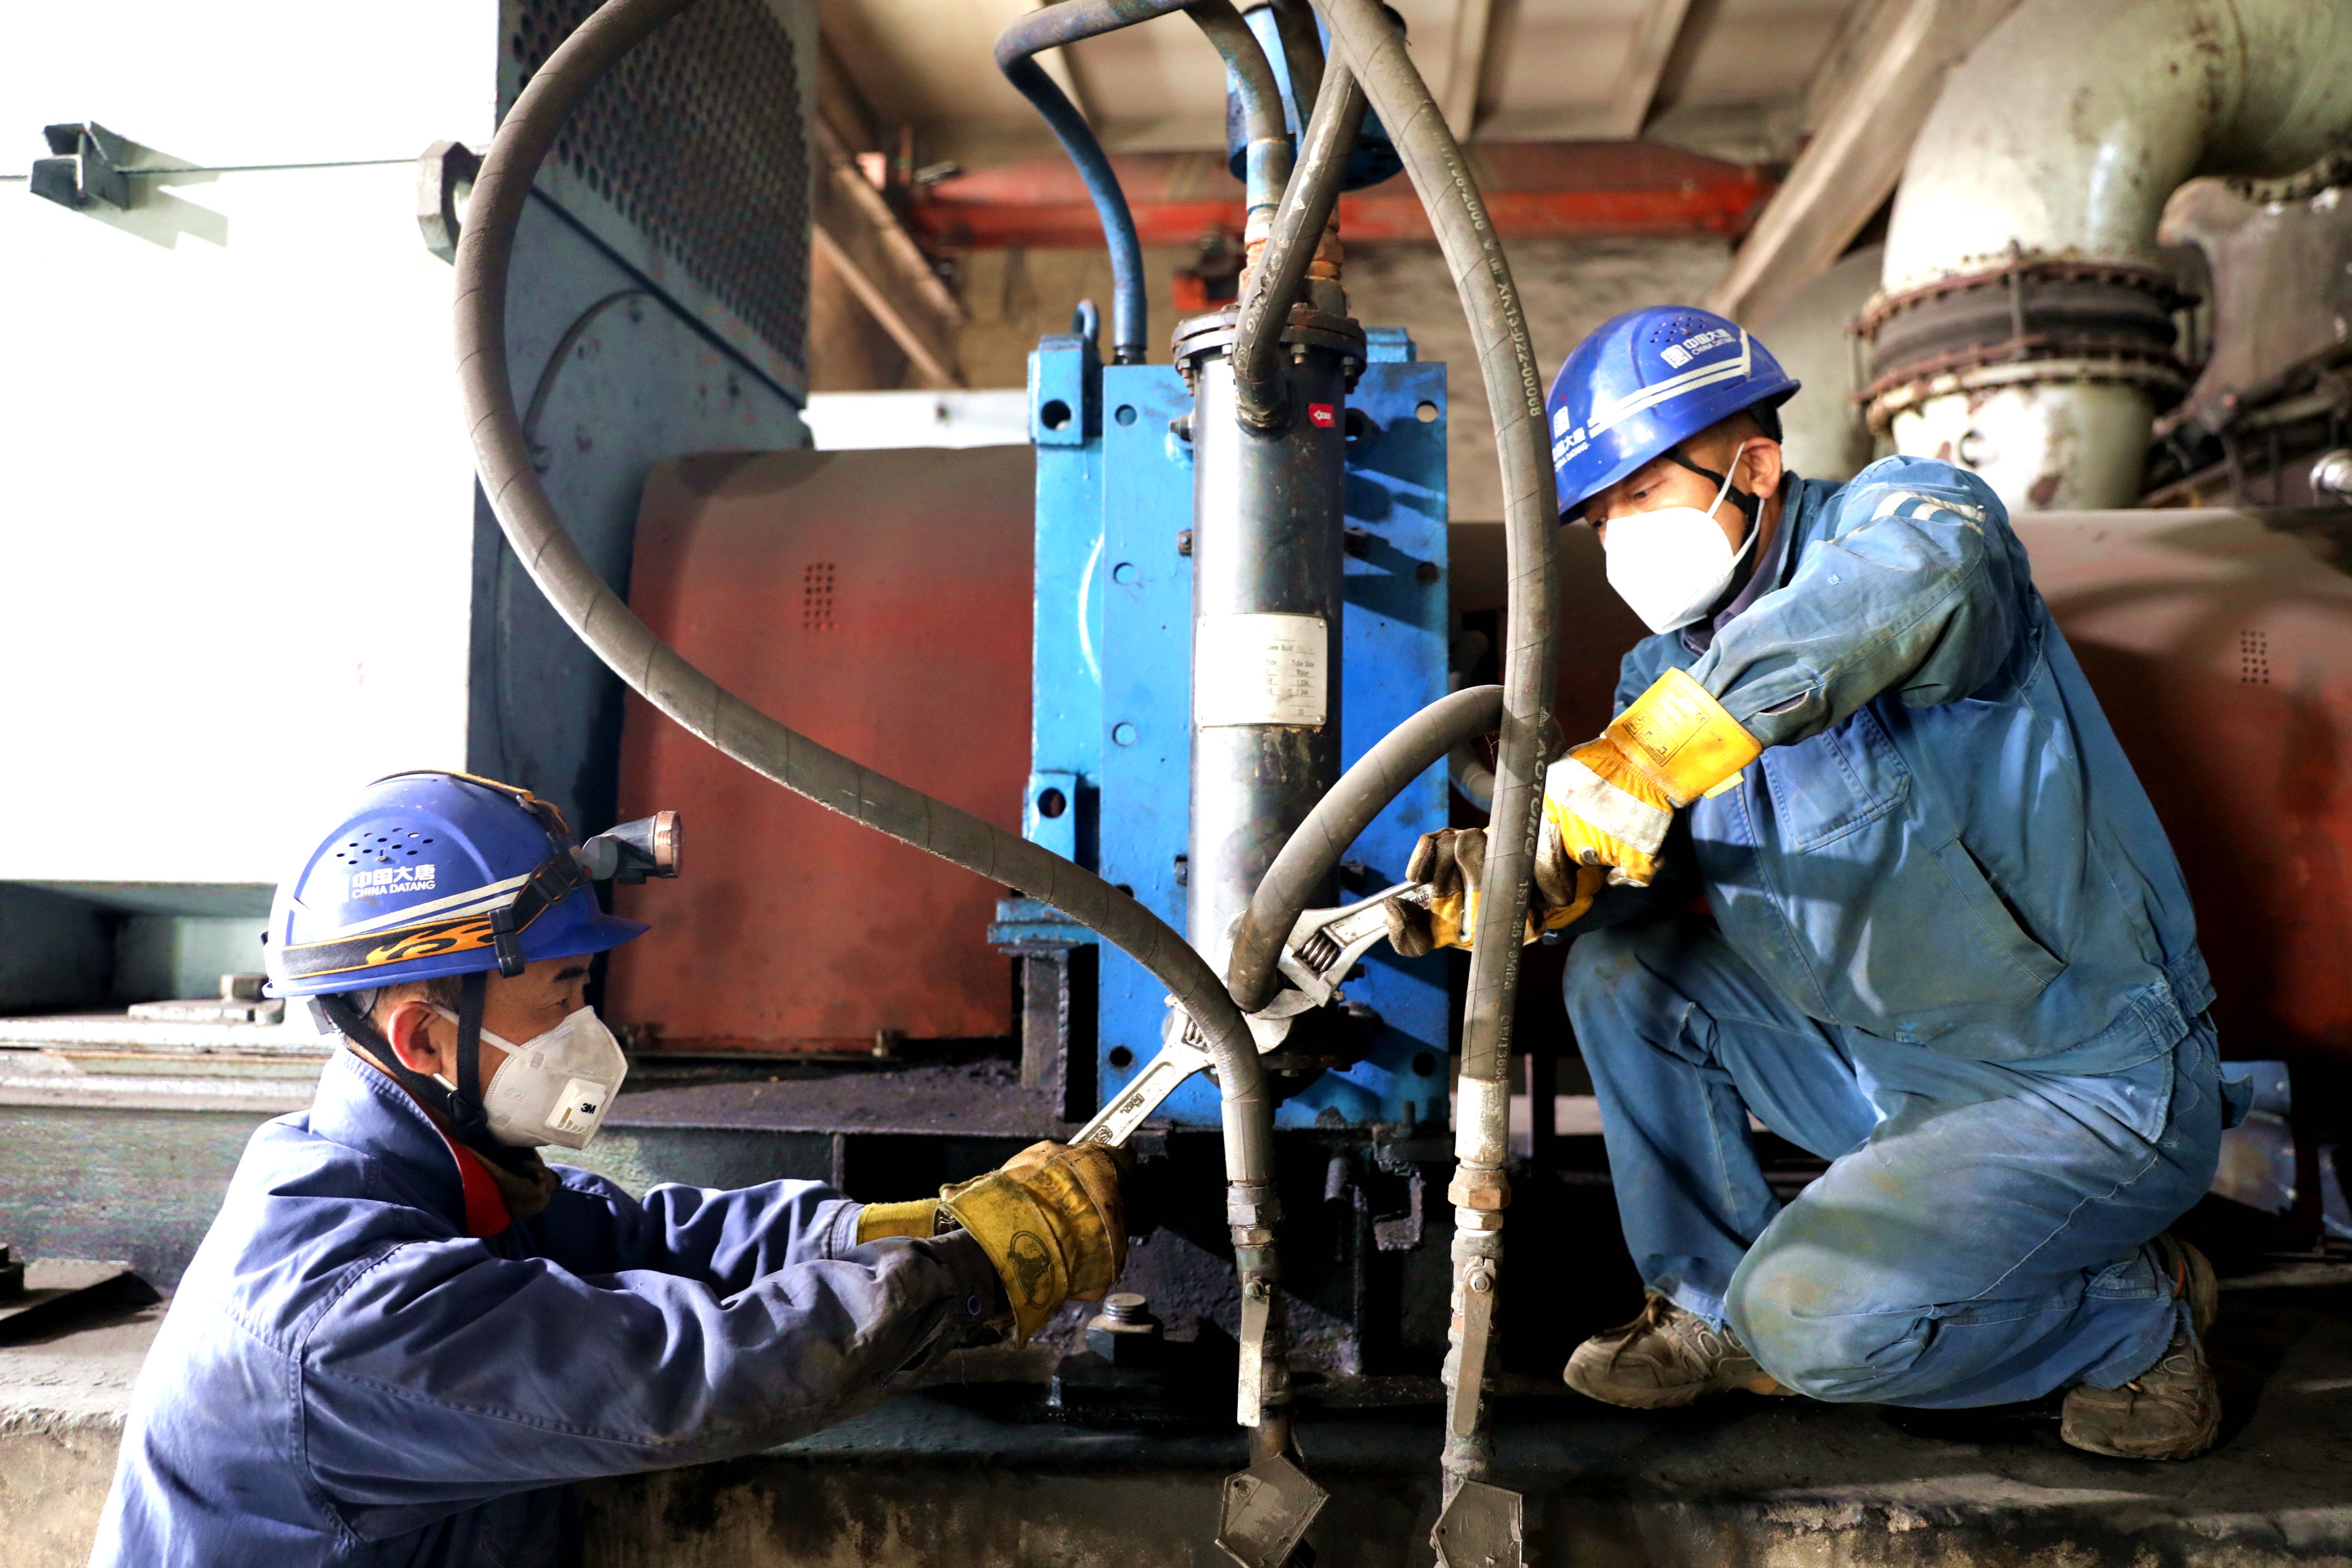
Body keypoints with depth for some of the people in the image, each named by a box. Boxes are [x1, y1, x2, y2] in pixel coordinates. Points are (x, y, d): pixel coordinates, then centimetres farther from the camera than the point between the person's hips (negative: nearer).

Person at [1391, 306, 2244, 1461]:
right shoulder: (1668, 667, 6)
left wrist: (1630, 766, -50)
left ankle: (2139, 1307, 6)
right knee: (1617, 968, 0)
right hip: (1882, 1063, 8)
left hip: (2090, 1085, -7)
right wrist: (1527, 882, -27)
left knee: (1816, 1317, -22)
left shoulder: (1898, 509, -16)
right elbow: (1633, 855, -3)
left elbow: (1921, 568, -43)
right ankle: (1712, 1308, 12)